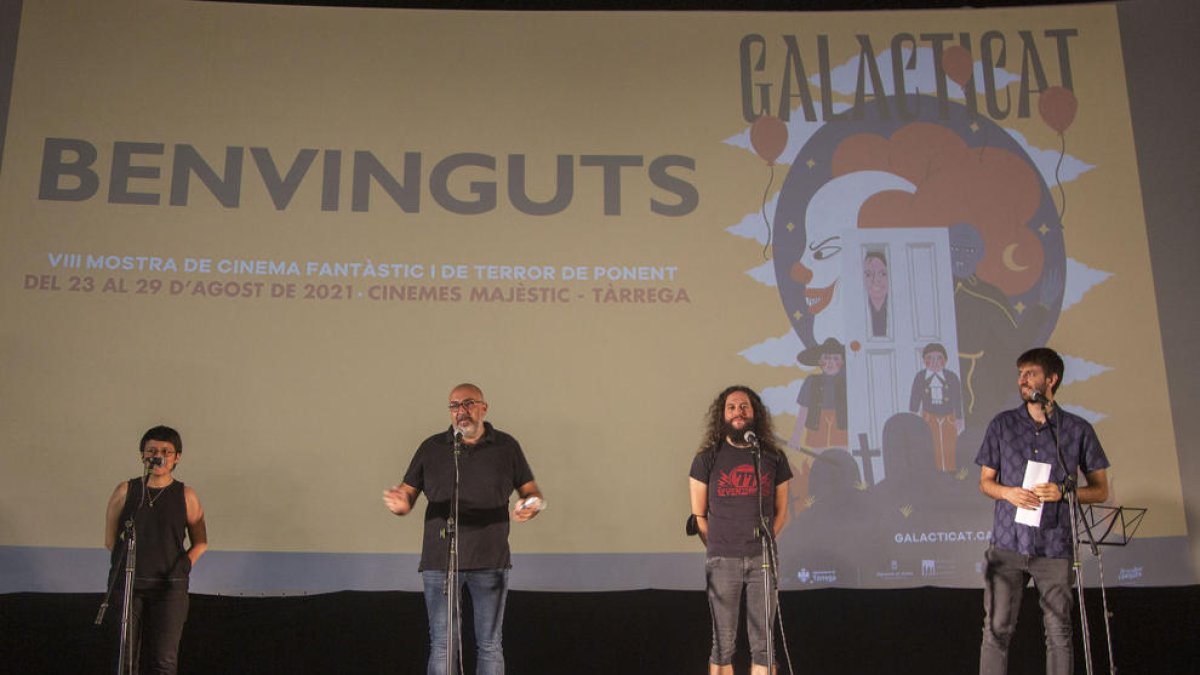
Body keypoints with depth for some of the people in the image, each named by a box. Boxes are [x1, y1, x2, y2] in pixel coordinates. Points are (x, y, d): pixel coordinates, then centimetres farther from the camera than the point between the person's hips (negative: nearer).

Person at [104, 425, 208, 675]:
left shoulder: (186, 496, 4)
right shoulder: (125, 491, 5)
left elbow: (200, 543, 11)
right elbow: (110, 540, 11)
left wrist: (183, 566, -1)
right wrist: (127, 564, 3)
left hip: (169, 588, -1)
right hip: (129, 586, 1)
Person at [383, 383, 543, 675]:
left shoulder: (506, 446, 5)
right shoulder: (431, 448, 5)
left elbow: (532, 493, 8)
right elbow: (407, 494, 5)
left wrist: (531, 506, -16)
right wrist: (399, 503, -19)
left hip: (490, 562, 0)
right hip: (439, 561, 0)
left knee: (490, 646, 6)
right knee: (442, 647, 3)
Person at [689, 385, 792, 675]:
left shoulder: (774, 458, 8)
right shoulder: (707, 459, 2)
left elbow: (781, 512, 13)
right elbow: (698, 515, 5)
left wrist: (764, 543, 3)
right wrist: (717, 549, 1)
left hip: (762, 560, 2)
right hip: (723, 562, -2)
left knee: (762, 646, 4)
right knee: (723, 646, 3)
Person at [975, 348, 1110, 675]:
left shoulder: (1077, 429, 2)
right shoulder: (1002, 425, 7)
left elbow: (1100, 490, 6)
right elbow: (985, 482, 12)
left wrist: (1063, 492, -13)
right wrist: (1007, 492, -10)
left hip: (1054, 547, -1)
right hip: (1007, 543, 1)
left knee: (1059, 633, 6)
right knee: (996, 630, 2)